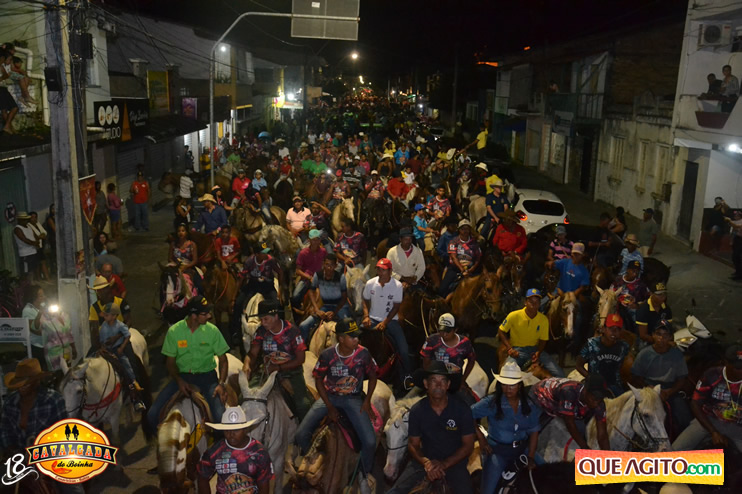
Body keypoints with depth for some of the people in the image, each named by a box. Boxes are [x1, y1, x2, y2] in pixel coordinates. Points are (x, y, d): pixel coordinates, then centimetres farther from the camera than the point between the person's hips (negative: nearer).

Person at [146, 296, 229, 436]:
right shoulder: (174, 331, -4)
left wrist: (221, 383, -15)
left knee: (220, 417, -24)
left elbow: (222, 359, 0)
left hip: (207, 376, -1)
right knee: (152, 414, -13)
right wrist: (179, 381, -14)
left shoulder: (212, 331, -5)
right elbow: (170, 361, 3)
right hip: (182, 375, 1)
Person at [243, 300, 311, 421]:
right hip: (269, 371, 4)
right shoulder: (261, 331, 0)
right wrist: (247, 365, -25)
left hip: (291, 371, -4)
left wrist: (277, 368, -16)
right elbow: (252, 353, -2)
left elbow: (300, 359, -9)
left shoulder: (292, 331, -11)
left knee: (303, 404, -17)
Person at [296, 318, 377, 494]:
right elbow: (318, 380, -4)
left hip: (353, 399, 0)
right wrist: (329, 407, -8)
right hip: (330, 396, 1)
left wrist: (367, 401, -8)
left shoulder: (363, 353, -15)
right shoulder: (327, 355, -16)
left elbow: (372, 376, 1)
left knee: (370, 441, -19)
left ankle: (364, 476, 12)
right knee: (301, 434, -14)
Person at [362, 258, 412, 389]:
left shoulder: (397, 285, -9)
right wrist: (366, 316, -8)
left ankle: (407, 375, 6)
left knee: (403, 350, -16)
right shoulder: (370, 283, -2)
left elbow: (396, 307, -7)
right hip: (373, 319, 2)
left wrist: (385, 322, -16)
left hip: (391, 320, -2)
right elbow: (366, 301, 9)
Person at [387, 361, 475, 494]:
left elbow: (468, 445, -7)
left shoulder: (462, 409, -13)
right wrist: (426, 462, -22)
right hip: (426, 459, 1)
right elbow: (413, 444, -2)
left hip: (454, 460, 0)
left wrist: (444, 464, -18)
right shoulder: (417, 410, -9)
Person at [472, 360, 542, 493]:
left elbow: (534, 431, 1)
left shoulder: (530, 405, -1)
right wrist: (481, 438, -17)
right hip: (497, 451, -3)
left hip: (523, 449, 3)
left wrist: (531, 457, -5)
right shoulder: (492, 403, -12)